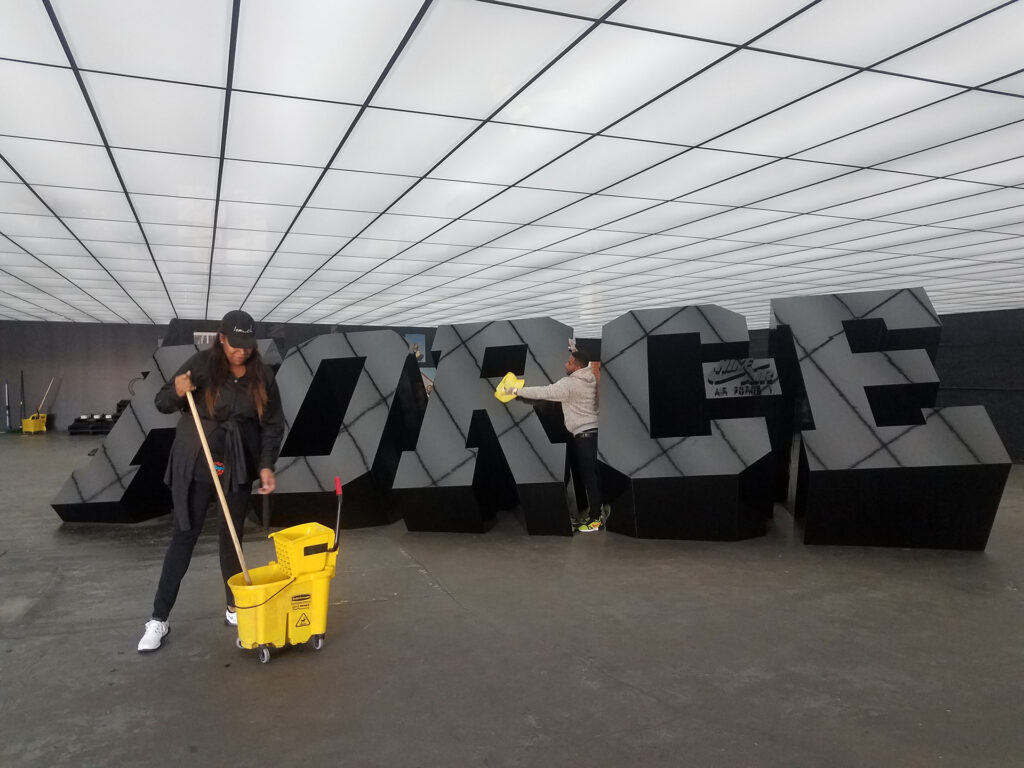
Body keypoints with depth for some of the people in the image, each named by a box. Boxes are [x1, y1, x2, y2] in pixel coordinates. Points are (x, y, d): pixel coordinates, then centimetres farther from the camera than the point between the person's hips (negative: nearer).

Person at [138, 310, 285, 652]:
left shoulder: (262, 376, -4)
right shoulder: (201, 363, -10)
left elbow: (273, 424, 2)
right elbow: (162, 403, -4)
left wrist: (267, 465, -7)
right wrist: (177, 392, -27)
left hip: (238, 468, 2)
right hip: (195, 466, -2)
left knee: (231, 536, 10)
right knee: (183, 536, 0)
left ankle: (234, 608, 24)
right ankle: (159, 618, 9)